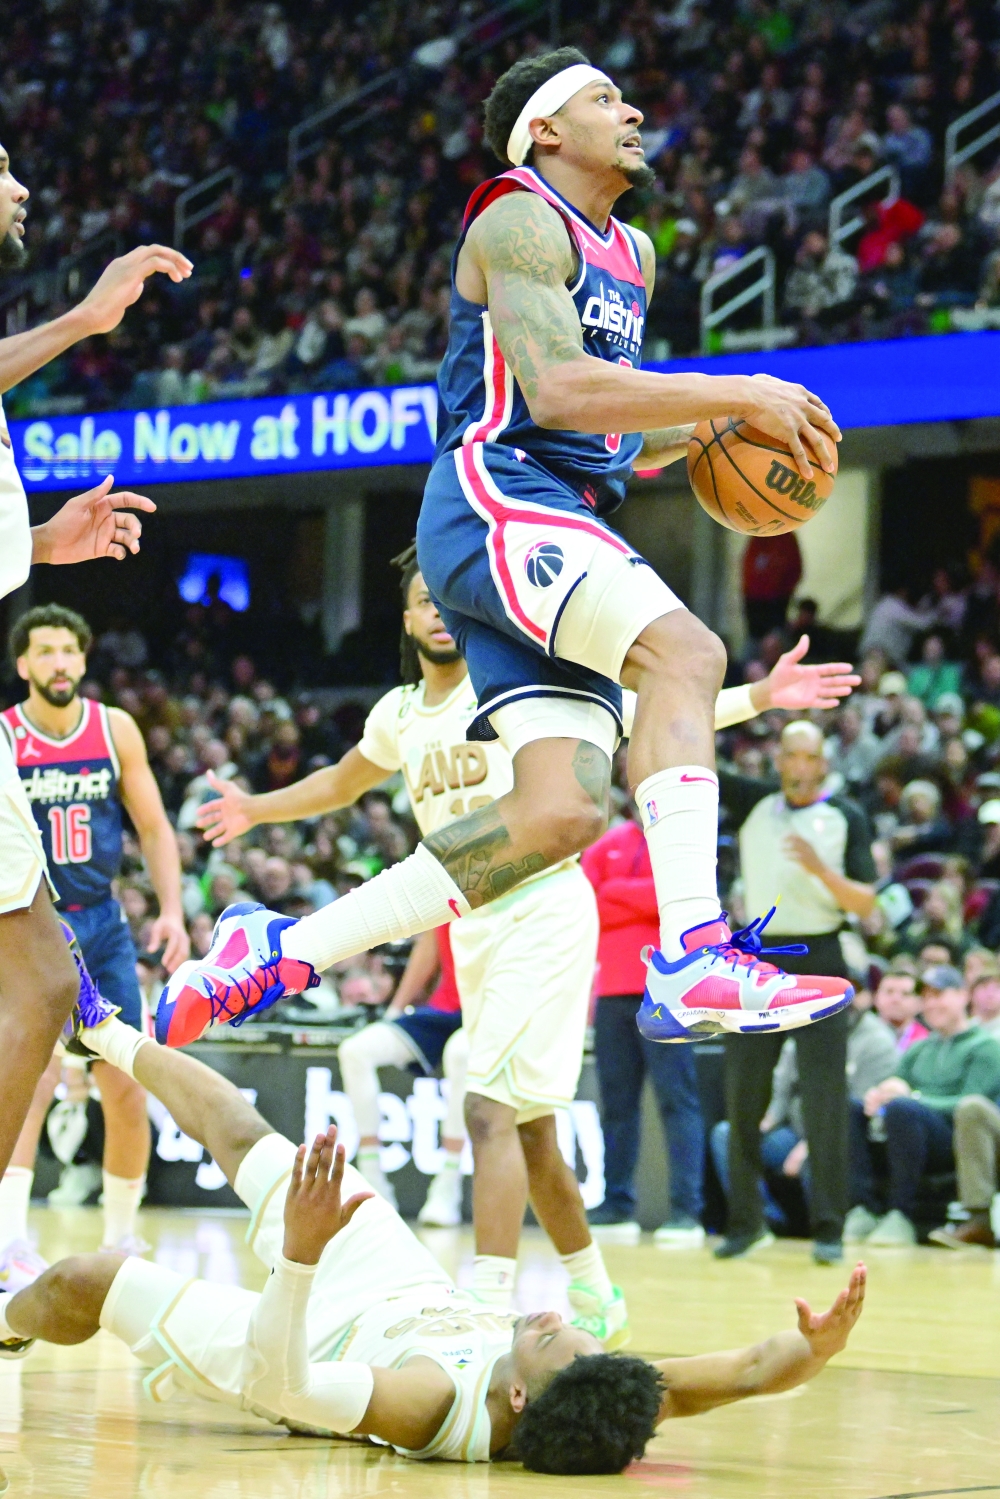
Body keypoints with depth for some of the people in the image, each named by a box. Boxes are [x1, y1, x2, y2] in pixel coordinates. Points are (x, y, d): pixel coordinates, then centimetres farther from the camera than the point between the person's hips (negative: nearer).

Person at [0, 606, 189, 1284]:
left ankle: (122, 1237, 21)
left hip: (102, 923, 4)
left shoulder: (116, 730, 0)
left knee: (128, 1089, 4)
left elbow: (154, 827, 7)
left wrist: (172, 911, -4)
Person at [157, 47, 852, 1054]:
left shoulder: (627, 255, 26)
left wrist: (716, 427, 13)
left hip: (562, 527, 9)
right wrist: (739, 395, -16)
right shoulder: (520, 220, -3)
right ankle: (693, 958, -41)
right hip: (493, 503, -9)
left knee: (563, 811, -7)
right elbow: (557, 389, -19)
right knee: (684, 650, -30)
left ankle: (282, 950, 0)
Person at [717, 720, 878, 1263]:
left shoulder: (847, 817, 3)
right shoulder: (753, 802, 10)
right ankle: (745, 1220, 14)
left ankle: (828, 1227, -1)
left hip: (818, 962, -2)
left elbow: (865, 903, -1)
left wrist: (820, 869, -17)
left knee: (825, 1097, -6)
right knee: (743, 1095, 4)